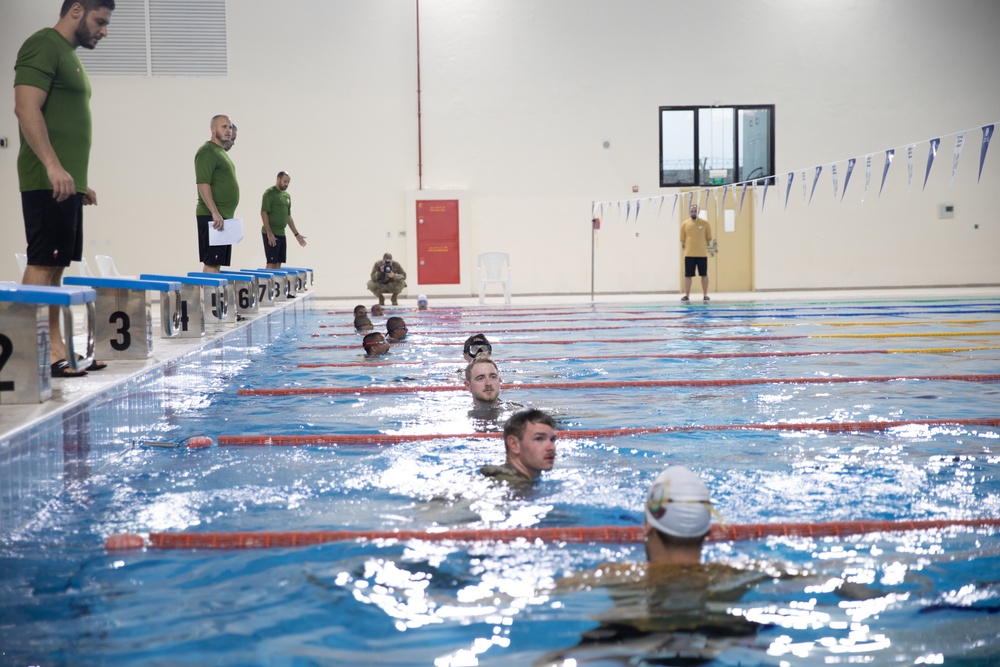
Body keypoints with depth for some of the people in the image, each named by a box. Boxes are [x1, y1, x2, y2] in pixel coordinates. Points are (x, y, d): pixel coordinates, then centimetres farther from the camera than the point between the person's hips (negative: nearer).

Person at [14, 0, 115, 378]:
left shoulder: (69, 56, 23)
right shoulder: (44, 46, -8)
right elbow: (27, 108, -19)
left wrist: (80, 182, 22)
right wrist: (53, 165, -27)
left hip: (66, 183, 10)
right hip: (48, 183, -10)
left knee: (56, 266, 9)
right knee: (42, 263, -10)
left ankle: (55, 350, 13)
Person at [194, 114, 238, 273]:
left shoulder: (222, 152, 21)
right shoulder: (207, 152, -10)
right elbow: (203, 184, -19)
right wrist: (215, 213, -24)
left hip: (224, 217, 10)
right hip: (212, 218, -10)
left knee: (217, 264, 8)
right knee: (211, 263, -11)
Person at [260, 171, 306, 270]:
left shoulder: (287, 195, 16)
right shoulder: (270, 193, -8)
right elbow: (264, 213, -13)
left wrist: (296, 234, 18)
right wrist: (269, 233, -19)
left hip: (281, 234, 8)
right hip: (271, 234, -8)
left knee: (279, 263, 6)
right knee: (272, 263, -9)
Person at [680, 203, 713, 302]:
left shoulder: (705, 223, 1)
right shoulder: (684, 224, 4)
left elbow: (709, 239, 6)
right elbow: (682, 240, 9)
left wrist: (702, 245, -2)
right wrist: (684, 246, -4)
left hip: (702, 254, -1)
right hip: (689, 254, 1)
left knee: (704, 275, 4)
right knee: (688, 275, 1)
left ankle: (705, 295, 12)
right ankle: (687, 295, 7)